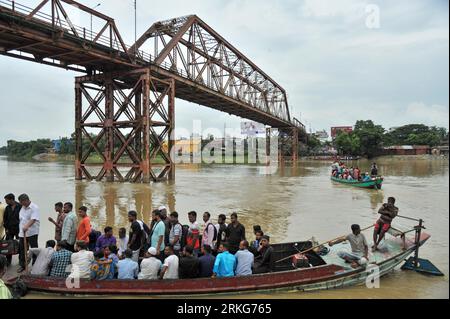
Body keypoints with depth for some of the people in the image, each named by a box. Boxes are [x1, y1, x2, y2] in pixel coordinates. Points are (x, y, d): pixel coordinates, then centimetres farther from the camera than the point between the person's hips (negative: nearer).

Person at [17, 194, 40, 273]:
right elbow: (21, 219, 20)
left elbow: (33, 219, -25)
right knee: (21, 249, 12)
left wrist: (27, 226, -39)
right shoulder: (23, 208, 13)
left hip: (32, 233, -7)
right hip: (22, 233, 7)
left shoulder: (34, 207, -13)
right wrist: (21, 228, 17)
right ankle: (22, 265, 25)